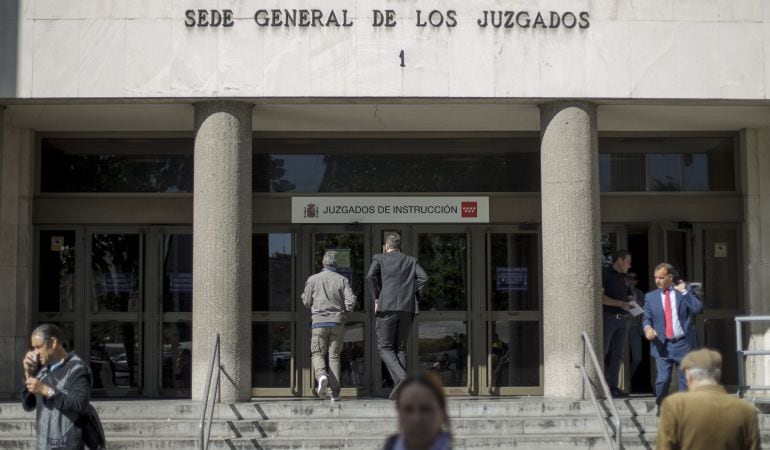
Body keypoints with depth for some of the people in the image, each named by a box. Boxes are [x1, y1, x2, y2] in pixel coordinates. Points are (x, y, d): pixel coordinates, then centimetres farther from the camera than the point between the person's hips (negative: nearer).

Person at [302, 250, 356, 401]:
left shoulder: (313, 279, 0)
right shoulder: (342, 280, 0)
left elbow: (306, 302, 4)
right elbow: (351, 301, -6)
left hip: (319, 321, -1)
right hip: (337, 322, 1)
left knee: (317, 354, 6)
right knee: (334, 356, 8)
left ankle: (321, 375, -25)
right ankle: (335, 391, 3)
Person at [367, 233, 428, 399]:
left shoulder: (379, 258, 10)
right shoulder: (411, 261, 18)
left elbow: (371, 275, -9)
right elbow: (423, 278, 1)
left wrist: (376, 298, 0)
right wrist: (413, 297, 8)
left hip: (387, 308, -3)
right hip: (407, 309, 3)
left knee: (385, 347, 2)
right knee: (400, 348, 11)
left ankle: (400, 377, -20)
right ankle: (400, 387, 4)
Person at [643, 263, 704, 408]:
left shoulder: (686, 290, 5)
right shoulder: (651, 296, 10)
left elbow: (698, 309, -8)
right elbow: (646, 318, 10)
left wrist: (683, 291, -9)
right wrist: (647, 328, -11)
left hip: (683, 343, -1)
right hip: (662, 345, 1)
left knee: (686, 380, 3)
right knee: (662, 379, -7)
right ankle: (661, 406, 14)